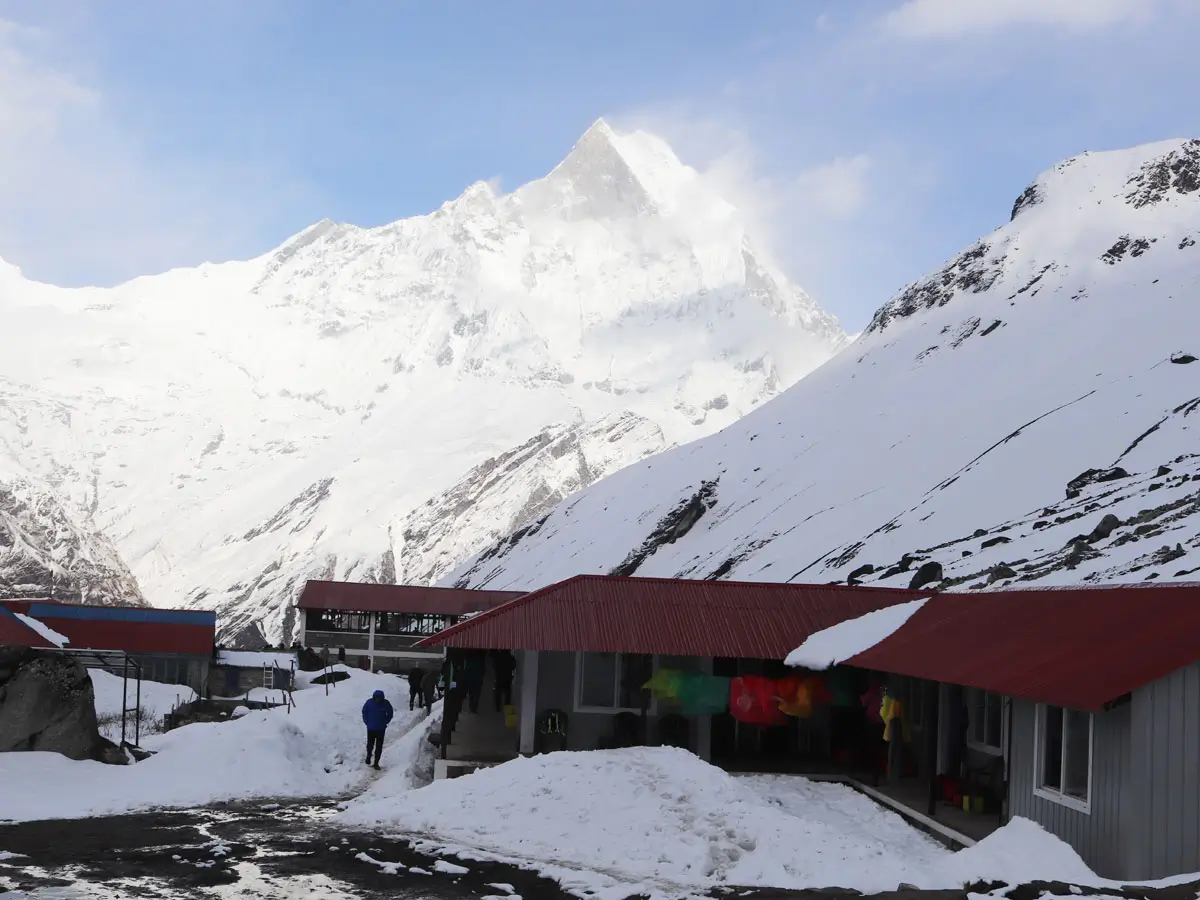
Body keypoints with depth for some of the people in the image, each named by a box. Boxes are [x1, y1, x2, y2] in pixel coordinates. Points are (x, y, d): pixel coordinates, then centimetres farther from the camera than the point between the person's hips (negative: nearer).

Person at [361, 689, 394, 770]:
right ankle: (368, 756, 40)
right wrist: (367, 722, 2)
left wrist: (385, 722, 3)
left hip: (381, 729, 0)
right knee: (370, 744, 11)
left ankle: (376, 763, 8)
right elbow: (364, 711, 5)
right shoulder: (369, 702, -12)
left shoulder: (386, 704, -10)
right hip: (371, 728, 0)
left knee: (379, 746, 0)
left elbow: (390, 713, 6)